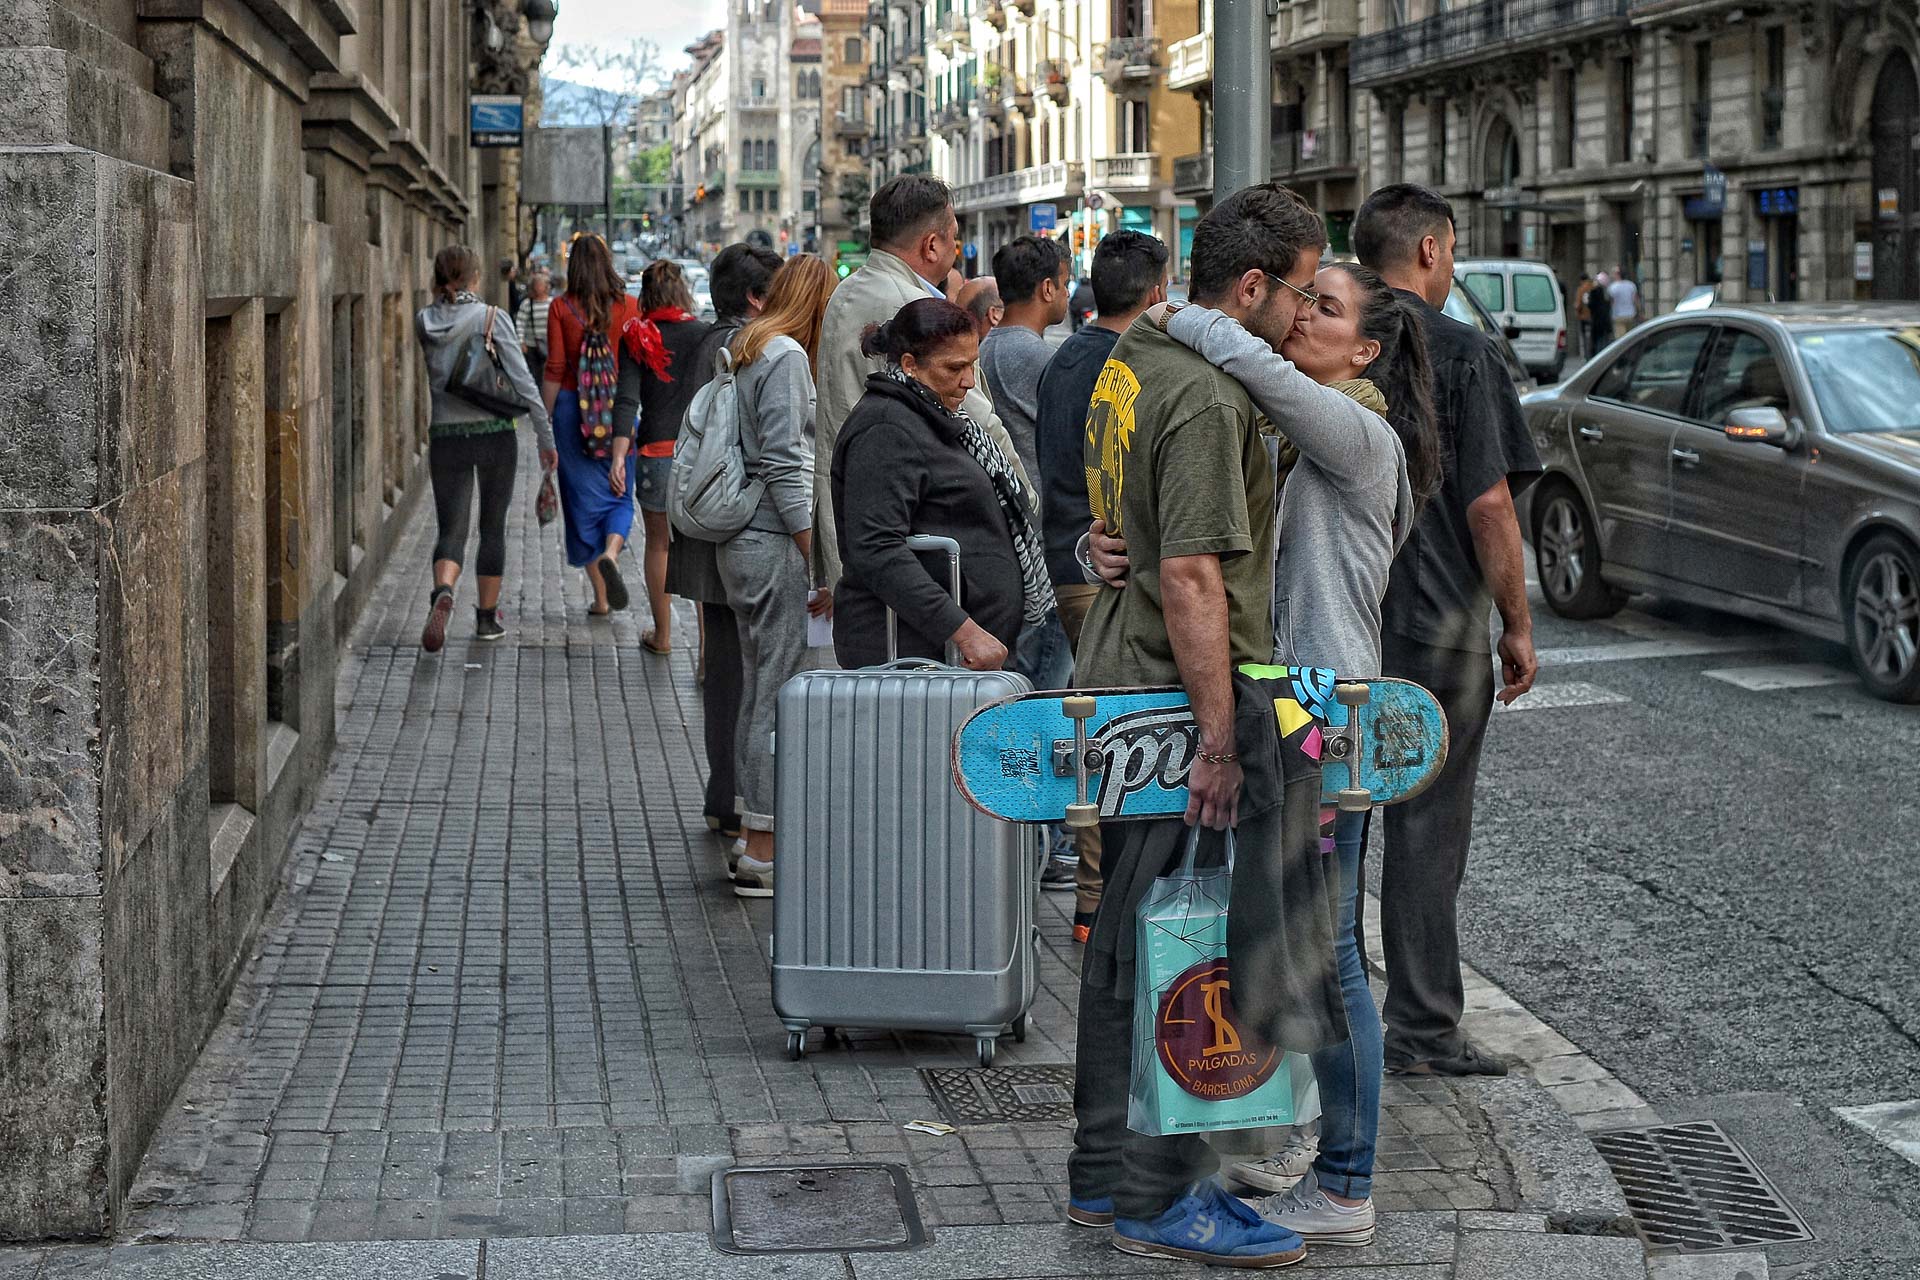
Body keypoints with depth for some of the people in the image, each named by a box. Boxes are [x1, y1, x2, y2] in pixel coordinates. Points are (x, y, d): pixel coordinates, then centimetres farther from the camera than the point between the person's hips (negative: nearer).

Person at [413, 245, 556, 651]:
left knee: (451, 530, 3)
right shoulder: (492, 318, -9)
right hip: (494, 434, -2)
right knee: (493, 527, 14)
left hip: (446, 437, 2)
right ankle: (487, 616, 20)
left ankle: (443, 592, -27)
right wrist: (546, 438, -4)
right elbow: (523, 382, -10)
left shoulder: (424, 322, 1)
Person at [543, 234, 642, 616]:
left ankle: (600, 597, 8)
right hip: (619, 408, 1)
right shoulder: (628, 306, -2)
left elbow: (554, 370, -6)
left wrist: (545, 421, 2)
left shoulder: (561, 308, -4)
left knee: (585, 499, 7)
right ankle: (610, 555, -19)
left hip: (572, 408, 0)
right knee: (619, 495, 13)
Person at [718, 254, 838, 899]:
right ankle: (763, 857, -1)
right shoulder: (787, 356, -12)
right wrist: (818, 560, -15)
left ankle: (756, 845, 20)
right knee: (778, 694, -5)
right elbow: (783, 464, -18)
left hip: (739, 545, 9)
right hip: (774, 543, -9)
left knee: (758, 692, 14)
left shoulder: (748, 350, 14)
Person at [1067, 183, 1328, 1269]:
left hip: (1122, 682, 10)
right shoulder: (1208, 399, -19)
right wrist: (1219, 736, -23)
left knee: (1130, 937, 16)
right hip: (1178, 694, -10)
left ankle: (1108, 1171, 25)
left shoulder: (1132, 360, 12)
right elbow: (1192, 577, -24)